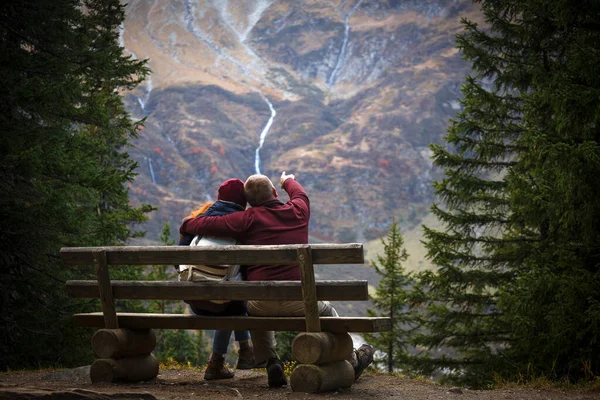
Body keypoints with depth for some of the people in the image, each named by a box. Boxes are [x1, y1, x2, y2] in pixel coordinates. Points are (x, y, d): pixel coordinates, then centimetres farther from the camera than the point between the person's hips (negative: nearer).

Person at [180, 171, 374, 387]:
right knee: (326, 312, 33)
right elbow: (299, 193, 32)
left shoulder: (248, 219, 0)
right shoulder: (297, 212, 8)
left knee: (256, 313, 37)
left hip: (261, 302, -1)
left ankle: (271, 362, 20)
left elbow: (207, 225, -6)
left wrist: (187, 226, 17)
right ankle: (351, 361, 45)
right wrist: (288, 181, 56)